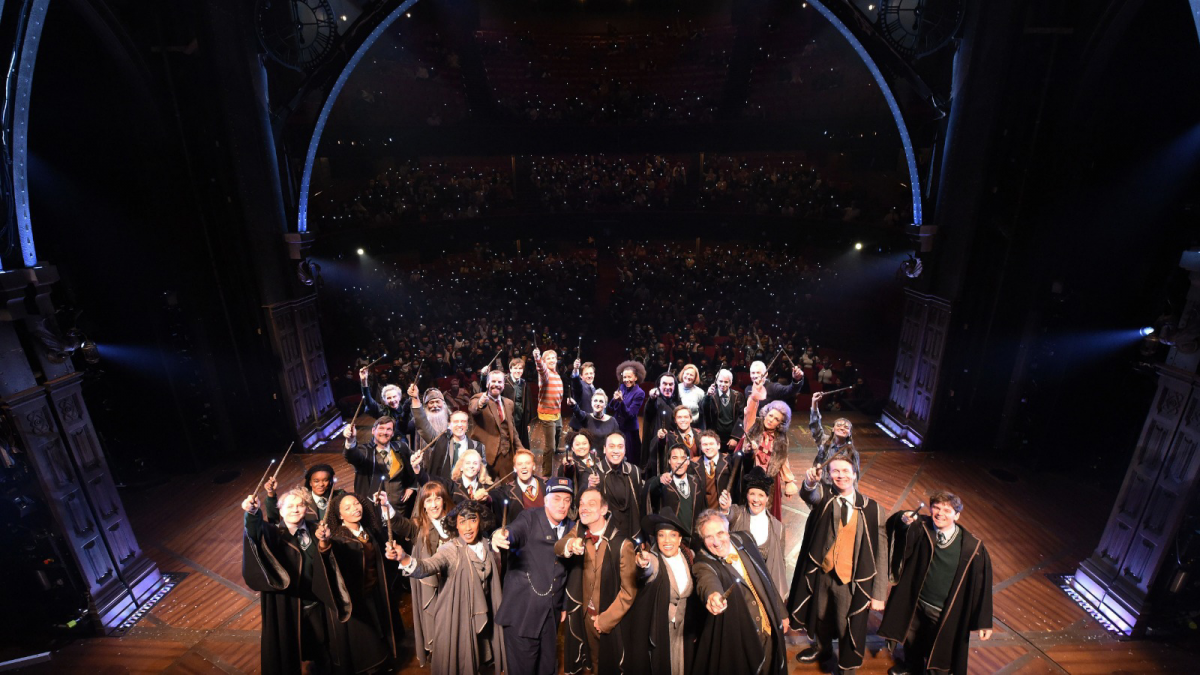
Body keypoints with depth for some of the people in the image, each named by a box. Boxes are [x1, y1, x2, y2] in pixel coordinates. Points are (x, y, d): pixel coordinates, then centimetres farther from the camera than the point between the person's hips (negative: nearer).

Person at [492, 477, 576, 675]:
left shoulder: (571, 529, 5)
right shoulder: (530, 518, -8)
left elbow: (568, 570, 11)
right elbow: (514, 532, -29)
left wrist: (565, 605, 10)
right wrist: (501, 536, -50)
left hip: (552, 612, 4)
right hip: (522, 610, -4)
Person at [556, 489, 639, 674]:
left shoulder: (622, 544, -24)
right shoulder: (579, 530, -6)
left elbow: (629, 590, -17)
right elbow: (557, 548, -21)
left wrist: (606, 619, -12)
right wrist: (569, 545, -44)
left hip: (612, 618, -4)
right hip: (584, 613, 4)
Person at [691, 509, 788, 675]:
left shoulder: (743, 540, -6)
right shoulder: (704, 563, -19)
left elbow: (766, 580, 7)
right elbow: (708, 580, -44)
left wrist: (780, 613, 14)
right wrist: (713, 594, -65)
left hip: (769, 632, 5)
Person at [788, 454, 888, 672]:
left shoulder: (872, 509, -10)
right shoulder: (824, 497, -7)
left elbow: (881, 554, -6)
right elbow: (812, 494, -33)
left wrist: (878, 594, -7)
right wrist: (811, 482, -57)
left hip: (852, 582, -2)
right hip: (821, 574, 2)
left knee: (849, 629, 11)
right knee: (820, 618, 23)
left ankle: (847, 666, 39)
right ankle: (822, 649, 51)